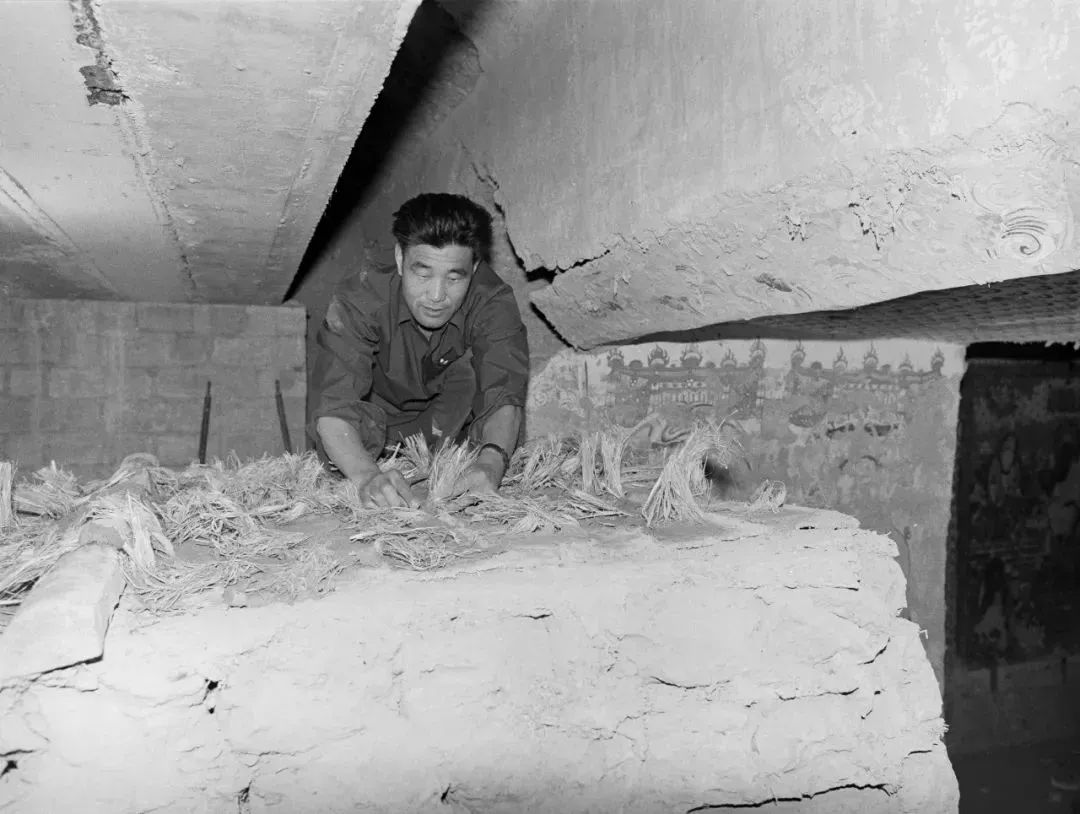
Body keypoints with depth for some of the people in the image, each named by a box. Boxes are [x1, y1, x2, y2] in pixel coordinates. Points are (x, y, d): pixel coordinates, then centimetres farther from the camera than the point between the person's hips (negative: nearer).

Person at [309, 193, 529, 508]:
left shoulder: (493, 301, -26)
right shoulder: (358, 301, -30)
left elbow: (505, 395, -37)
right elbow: (332, 408, -40)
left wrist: (492, 461, -58)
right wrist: (367, 476, -60)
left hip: (451, 427, 1)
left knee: (475, 371, -28)